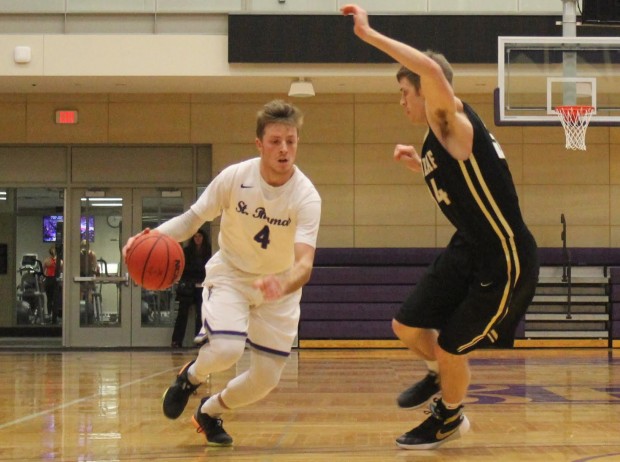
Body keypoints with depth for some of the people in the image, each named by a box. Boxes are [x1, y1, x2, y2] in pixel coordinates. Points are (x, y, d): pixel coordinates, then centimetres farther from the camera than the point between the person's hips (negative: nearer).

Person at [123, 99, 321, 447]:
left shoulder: (306, 197, -26)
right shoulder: (234, 177, -22)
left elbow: (304, 263, -36)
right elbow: (193, 219, -11)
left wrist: (283, 285, -59)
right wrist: (155, 236, -31)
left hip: (281, 285, 1)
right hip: (230, 274, -1)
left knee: (266, 380, 2)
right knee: (226, 350, -27)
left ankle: (210, 411, 33)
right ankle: (191, 375, 10)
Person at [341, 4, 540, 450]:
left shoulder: (455, 124, -21)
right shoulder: (436, 140, 7)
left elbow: (431, 69, -40)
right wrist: (421, 166, 10)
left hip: (506, 262, -9)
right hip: (468, 249, 9)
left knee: (450, 348, 3)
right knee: (407, 326, 12)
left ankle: (450, 418, 32)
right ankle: (441, 376, 43)